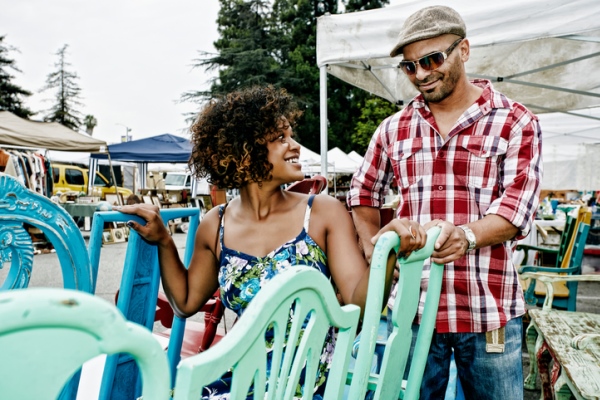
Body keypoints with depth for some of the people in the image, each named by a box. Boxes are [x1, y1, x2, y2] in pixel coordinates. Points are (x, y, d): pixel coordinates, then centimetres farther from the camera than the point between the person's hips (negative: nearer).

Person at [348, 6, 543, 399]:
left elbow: (518, 205, -9)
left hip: (489, 310, -2)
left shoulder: (515, 122, 0)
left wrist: (465, 236, -28)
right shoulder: (395, 127, 9)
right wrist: (375, 253, 7)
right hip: (411, 304, 2)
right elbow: (363, 191, 18)